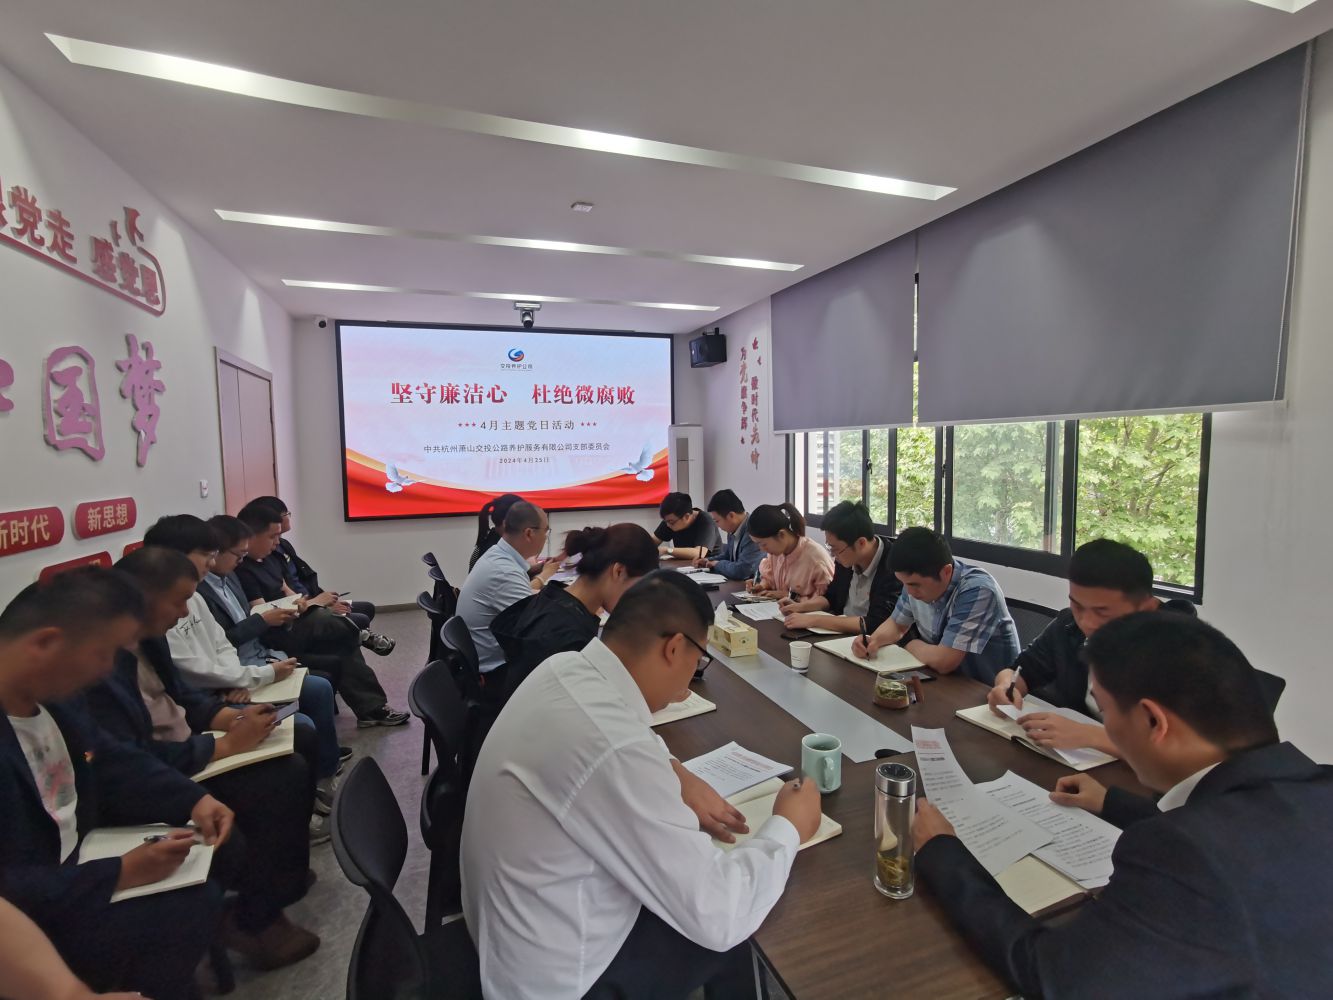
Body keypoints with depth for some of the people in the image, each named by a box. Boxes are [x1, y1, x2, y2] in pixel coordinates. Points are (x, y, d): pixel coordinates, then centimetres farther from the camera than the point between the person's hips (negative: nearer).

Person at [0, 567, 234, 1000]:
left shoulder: (52, 692, -4)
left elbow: (112, 763, 6)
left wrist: (195, 800, -7)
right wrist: (119, 874, -26)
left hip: (75, 857, 9)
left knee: (216, 850, 11)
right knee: (186, 913, -19)